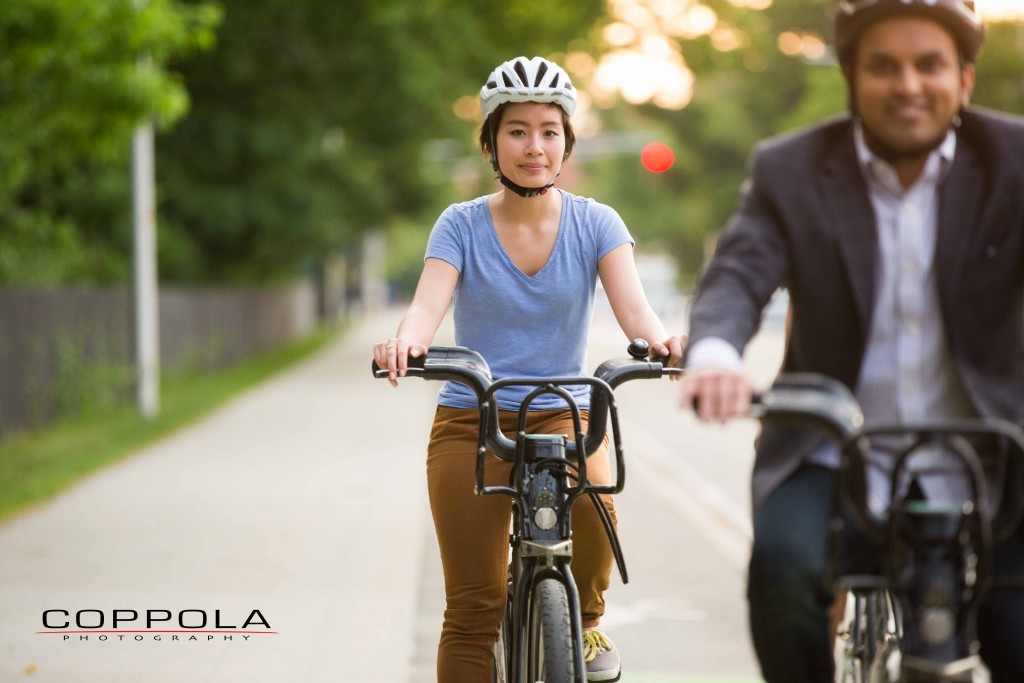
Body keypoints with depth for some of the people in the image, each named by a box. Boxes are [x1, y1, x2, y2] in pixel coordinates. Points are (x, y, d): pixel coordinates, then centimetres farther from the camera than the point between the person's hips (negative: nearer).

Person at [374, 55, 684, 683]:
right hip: (470, 420, 0)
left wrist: (662, 342, -39)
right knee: (474, 607, -5)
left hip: (563, 415, 0)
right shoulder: (462, 225, -3)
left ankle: (586, 619, -4)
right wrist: (403, 343, -41)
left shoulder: (595, 224, -1)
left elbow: (633, 307, -15)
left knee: (593, 499, -32)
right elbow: (429, 306, -17)